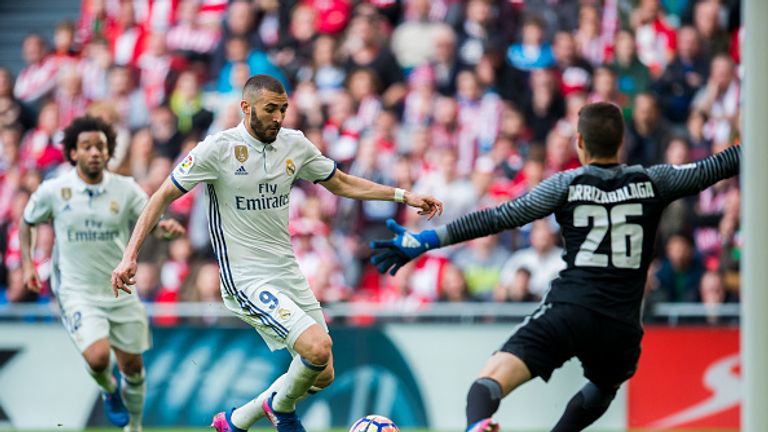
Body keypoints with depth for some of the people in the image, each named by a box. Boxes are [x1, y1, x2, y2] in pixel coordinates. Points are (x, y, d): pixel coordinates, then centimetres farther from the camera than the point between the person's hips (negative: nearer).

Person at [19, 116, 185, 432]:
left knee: (132, 366, 9)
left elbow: (152, 222, -1)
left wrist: (168, 227, -25)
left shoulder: (125, 189, -3)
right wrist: (27, 265, 1)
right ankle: (109, 390, 12)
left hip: (121, 292, 3)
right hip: (77, 293, -3)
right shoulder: (53, 190, -5)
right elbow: (27, 223, 11)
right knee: (98, 357, -24)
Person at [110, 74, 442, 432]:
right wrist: (130, 255, -13)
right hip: (245, 279, -7)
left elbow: (342, 184, 19)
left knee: (322, 375, 6)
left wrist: (404, 196, 12)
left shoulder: (295, 145, 5)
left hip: (288, 274, 7)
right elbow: (164, 196, -5)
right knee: (318, 348, -24)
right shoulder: (218, 148, -11)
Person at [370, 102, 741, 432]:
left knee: (491, 380, -15)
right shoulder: (651, 182, 8)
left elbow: (499, 218, -1)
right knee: (604, 388, 35)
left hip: (568, 312, -3)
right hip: (621, 326, 3)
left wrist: (426, 241, 1)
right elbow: (713, 169, 15)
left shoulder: (567, 185, 3)